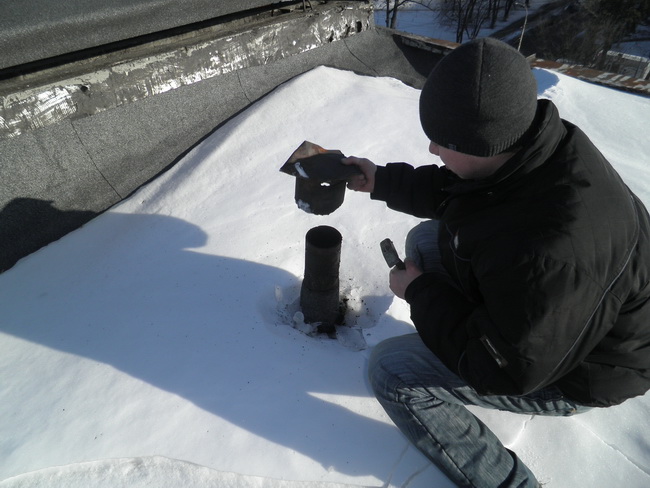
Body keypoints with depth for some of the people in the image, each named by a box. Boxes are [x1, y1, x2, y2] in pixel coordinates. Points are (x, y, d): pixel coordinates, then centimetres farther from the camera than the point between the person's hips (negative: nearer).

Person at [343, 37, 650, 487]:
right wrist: (380, 181, 1)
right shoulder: (532, 144, -15)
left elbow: (506, 367, -29)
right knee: (425, 239, 9)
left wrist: (419, 292, -20)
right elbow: (449, 192, 5)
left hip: (572, 369, -8)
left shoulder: (551, 251, -43)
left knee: (392, 371, -16)